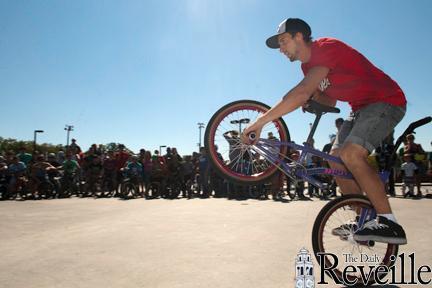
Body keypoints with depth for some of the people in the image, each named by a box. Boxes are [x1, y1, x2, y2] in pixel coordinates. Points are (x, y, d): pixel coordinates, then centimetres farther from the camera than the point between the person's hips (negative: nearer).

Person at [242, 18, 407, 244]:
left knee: (350, 154, -28)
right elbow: (329, 101, 13)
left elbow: (301, 92, -36)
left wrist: (260, 121, -38)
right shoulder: (309, 65, 9)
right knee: (335, 160, 1)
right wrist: (312, 97, -10)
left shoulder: (327, 48, -21)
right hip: (361, 107, 9)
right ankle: (364, 220, 11)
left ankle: (389, 223, -17)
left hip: (386, 101, -9)